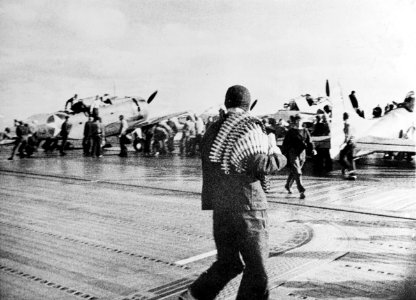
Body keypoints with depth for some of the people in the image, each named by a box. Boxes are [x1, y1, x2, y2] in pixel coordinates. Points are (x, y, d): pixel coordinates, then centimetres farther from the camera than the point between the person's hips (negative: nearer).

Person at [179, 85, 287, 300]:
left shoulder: (212, 131, 10)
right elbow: (260, 166, -15)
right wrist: (277, 153, 0)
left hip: (220, 207, 6)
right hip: (247, 207, -6)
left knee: (228, 262, 20)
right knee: (256, 268, 5)